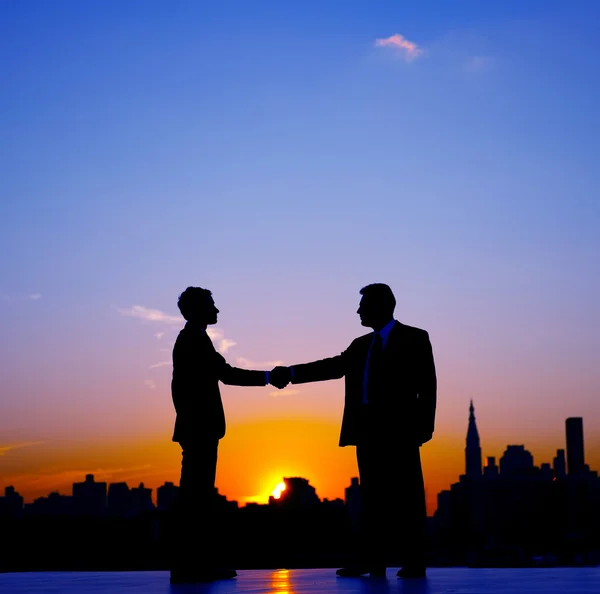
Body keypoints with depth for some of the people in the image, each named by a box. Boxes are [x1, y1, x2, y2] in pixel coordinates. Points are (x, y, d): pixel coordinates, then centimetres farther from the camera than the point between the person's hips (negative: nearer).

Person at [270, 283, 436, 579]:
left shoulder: (414, 339, 2)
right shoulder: (361, 345, 19)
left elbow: (427, 387, -4)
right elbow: (333, 366, 10)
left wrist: (424, 427, -13)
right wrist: (290, 372, 2)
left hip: (398, 429, -6)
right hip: (368, 431, 6)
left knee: (406, 498, -3)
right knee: (373, 499, 5)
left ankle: (414, 564, 1)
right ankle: (373, 561, 7)